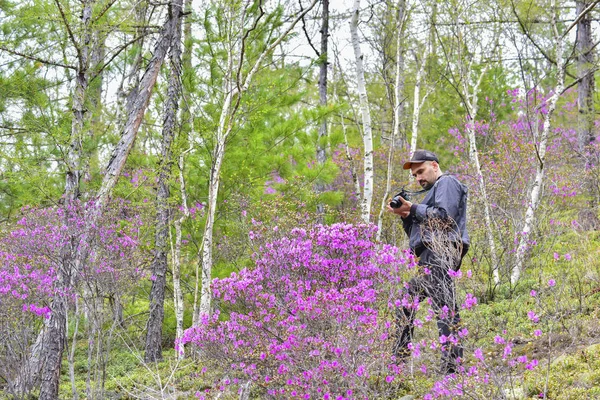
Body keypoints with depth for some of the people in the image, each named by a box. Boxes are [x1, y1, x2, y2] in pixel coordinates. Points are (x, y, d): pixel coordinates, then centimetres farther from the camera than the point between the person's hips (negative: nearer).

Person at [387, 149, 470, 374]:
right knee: (405, 304, 12)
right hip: (431, 257, 11)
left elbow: (445, 216, -15)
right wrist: (406, 216, 12)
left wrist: (413, 209, -8)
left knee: (444, 307, -17)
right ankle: (398, 361, 14)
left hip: (441, 252, -11)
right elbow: (417, 233, 29)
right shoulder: (433, 191, 32)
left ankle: (451, 366, -22)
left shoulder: (447, 183, 3)